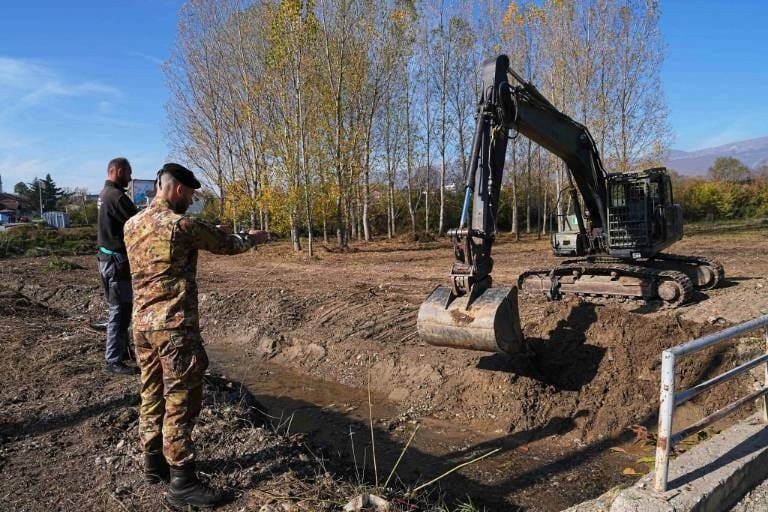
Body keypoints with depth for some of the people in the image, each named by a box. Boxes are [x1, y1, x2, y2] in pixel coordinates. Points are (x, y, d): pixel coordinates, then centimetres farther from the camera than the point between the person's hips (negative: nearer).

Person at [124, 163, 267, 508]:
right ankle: (182, 483, 5)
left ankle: (154, 463, 31)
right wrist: (255, 238, 18)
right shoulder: (181, 225, -13)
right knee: (180, 401, -2)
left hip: (142, 323, 8)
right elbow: (227, 244, -3)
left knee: (152, 395, 18)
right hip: (174, 325, -8)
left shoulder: (132, 225, 10)